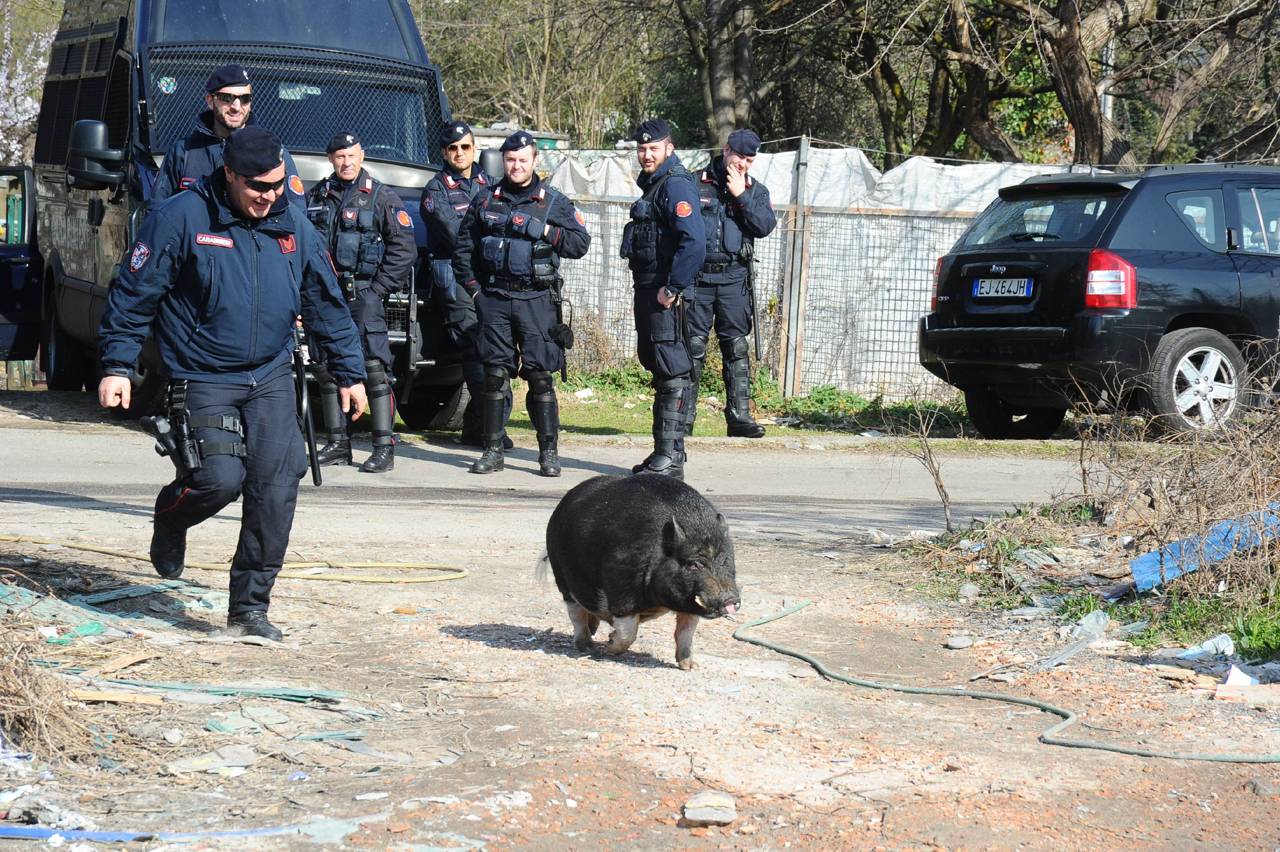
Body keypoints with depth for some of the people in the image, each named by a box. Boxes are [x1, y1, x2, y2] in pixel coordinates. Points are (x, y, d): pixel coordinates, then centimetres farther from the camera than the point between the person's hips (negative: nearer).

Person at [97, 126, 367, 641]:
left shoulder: (293, 227, 8)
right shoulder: (182, 218, -7)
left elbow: (327, 305, 17)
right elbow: (134, 294, -6)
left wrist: (349, 373, 18)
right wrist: (116, 365, -11)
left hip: (272, 378, 4)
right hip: (203, 380, -4)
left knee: (277, 487, -6)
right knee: (220, 478, -18)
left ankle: (250, 607, 5)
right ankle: (169, 518, 20)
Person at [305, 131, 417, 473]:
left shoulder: (381, 197, 0)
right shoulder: (317, 197, 13)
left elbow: (404, 248, -2)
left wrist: (379, 287, -8)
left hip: (363, 294, -5)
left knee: (375, 368, -12)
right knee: (327, 368, 7)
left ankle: (384, 448, -12)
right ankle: (337, 444, 16)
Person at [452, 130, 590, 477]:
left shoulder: (554, 202, 7)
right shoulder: (485, 200, 12)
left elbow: (581, 243, 0)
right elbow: (464, 247, 17)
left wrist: (543, 231, -11)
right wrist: (473, 287, 6)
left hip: (536, 301, -2)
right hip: (494, 299, 2)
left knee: (540, 376, -4)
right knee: (495, 374, 1)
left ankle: (549, 453, 1)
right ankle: (492, 451, 7)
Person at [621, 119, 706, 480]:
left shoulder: (676, 185, -14)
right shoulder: (651, 184, 18)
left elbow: (694, 242, -25)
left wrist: (672, 288, -22)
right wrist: (647, 288, 19)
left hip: (665, 294, -11)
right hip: (648, 289, 11)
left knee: (672, 372, -9)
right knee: (658, 368, 15)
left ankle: (671, 458, -10)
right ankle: (664, 451, 22)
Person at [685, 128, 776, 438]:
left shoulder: (756, 191, 11)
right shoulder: (696, 184, 4)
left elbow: (765, 225, -6)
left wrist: (741, 195, -12)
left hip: (734, 279, 2)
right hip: (698, 276, -2)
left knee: (737, 347, 0)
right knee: (693, 347, -2)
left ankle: (739, 416, 2)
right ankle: (684, 419, 1)